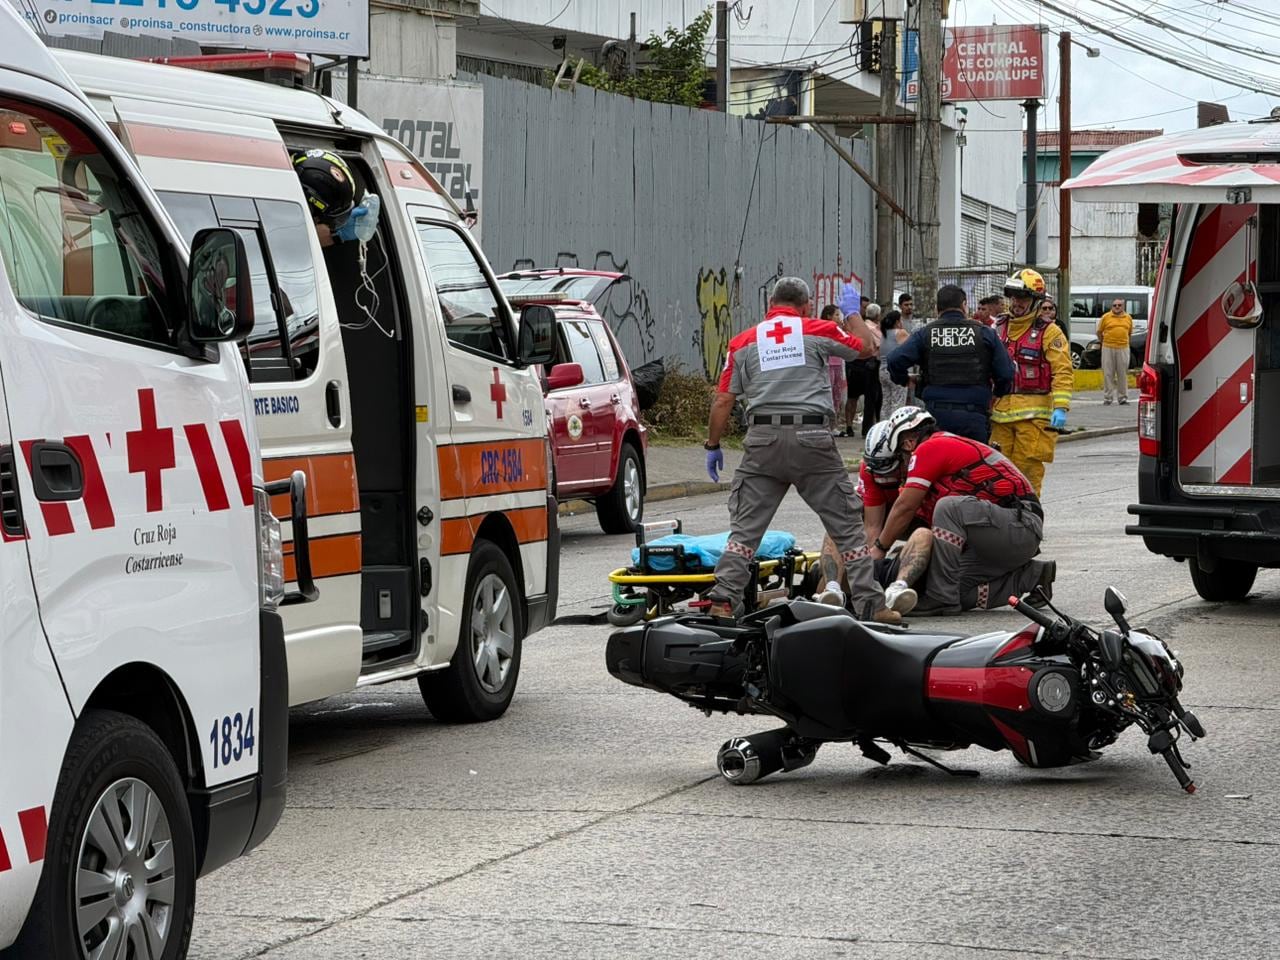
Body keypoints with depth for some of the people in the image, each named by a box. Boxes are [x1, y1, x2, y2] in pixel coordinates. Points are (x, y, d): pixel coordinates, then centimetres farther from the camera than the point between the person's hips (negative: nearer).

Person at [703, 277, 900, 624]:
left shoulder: (743, 342, 10)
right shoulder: (818, 331, 5)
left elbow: (723, 401, 8)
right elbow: (865, 349, 20)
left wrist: (712, 445, 17)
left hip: (763, 439, 1)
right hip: (811, 437, -1)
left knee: (745, 526, 7)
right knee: (846, 523, 6)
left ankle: (723, 600, -2)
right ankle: (870, 604, 5)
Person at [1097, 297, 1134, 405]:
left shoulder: (1128, 318, 9)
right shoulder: (1105, 317, 2)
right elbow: (1099, 332, 9)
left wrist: (1124, 342, 13)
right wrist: (1105, 342, 9)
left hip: (1123, 349, 2)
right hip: (1108, 349, -2)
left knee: (1123, 374, 4)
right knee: (1108, 374, 1)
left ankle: (1123, 397, 12)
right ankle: (1107, 397, 6)